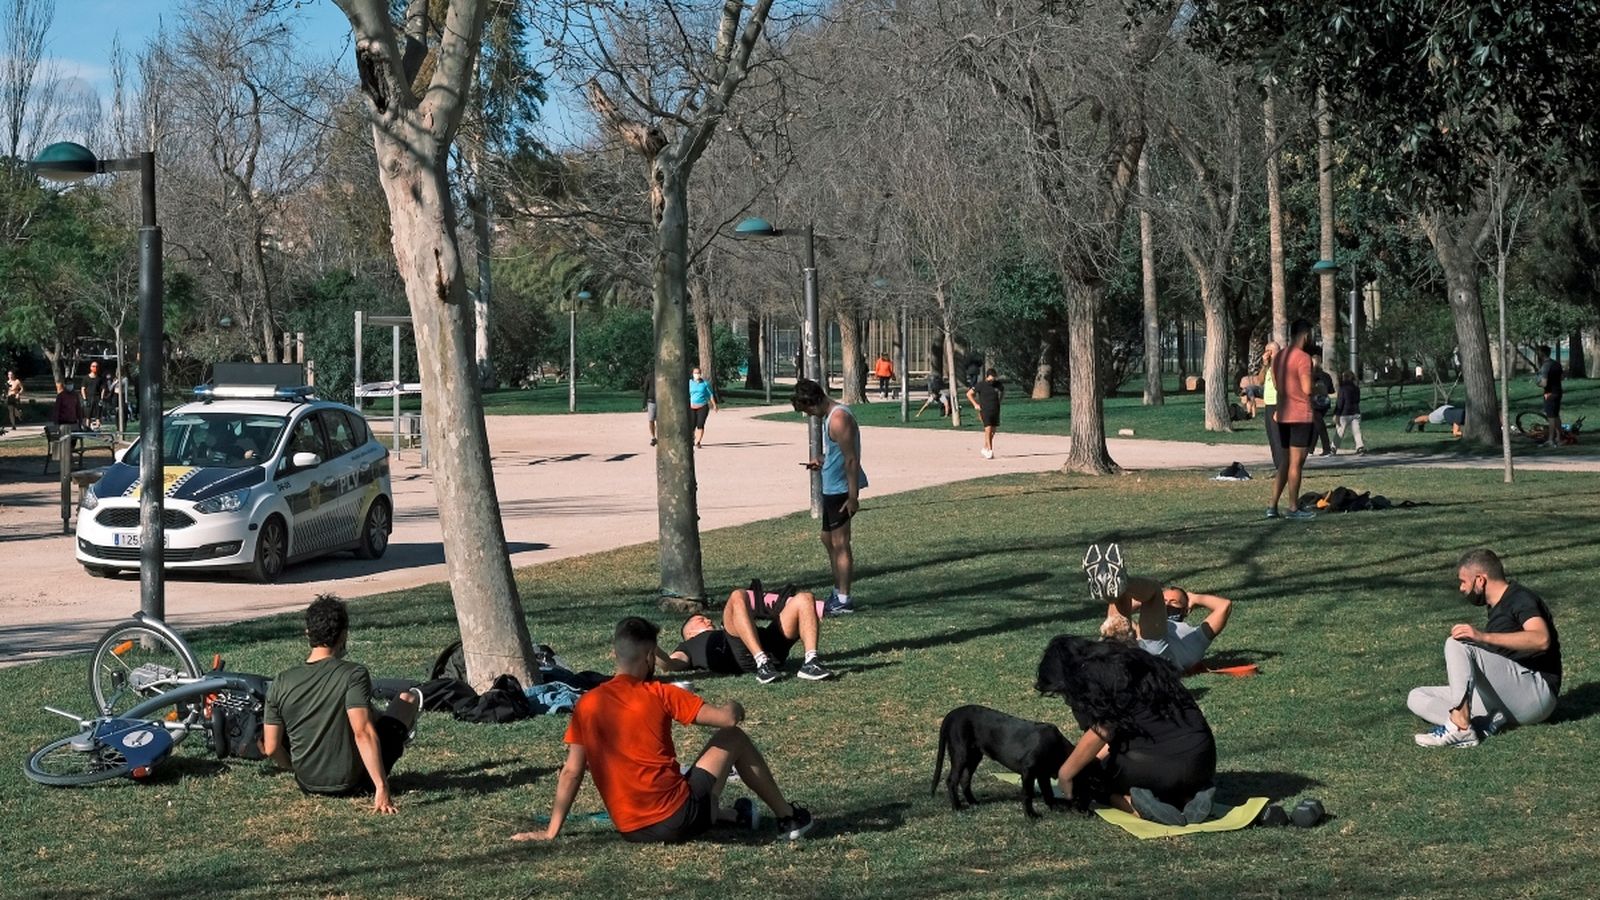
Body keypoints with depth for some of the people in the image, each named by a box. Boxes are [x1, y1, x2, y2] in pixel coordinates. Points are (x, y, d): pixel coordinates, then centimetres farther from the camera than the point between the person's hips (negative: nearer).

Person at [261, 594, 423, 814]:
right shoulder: (353, 675, -21)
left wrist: (298, 768, 13)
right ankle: (404, 735, 53)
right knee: (408, 698, 17)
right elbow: (363, 733, -32)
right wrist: (382, 788, -31)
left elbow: (271, 749, -7)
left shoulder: (281, 683, -10)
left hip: (307, 785, 4)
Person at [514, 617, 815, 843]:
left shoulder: (587, 705, 2)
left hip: (631, 832, 5)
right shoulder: (660, 695, -9)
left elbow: (571, 772, 3)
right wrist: (734, 707, 13)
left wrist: (551, 832, 8)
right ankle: (788, 818, 26)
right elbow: (727, 718, -11)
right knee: (733, 737, 16)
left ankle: (732, 815, 51)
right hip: (679, 820, -5)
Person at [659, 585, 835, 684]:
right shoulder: (689, 646, 32)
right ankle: (762, 664, -42)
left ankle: (811, 662, -27)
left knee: (804, 598, -4)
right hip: (742, 656, -5)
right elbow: (670, 665, 8)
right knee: (738, 597, -25)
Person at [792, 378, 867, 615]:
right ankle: (838, 593, 28)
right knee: (828, 539, 18)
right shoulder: (829, 416, 12)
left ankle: (844, 600, 1)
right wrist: (822, 461, 7)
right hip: (831, 488, 11)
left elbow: (851, 459, -23)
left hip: (841, 489, -11)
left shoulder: (838, 419, -20)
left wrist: (853, 497, -24)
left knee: (840, 543, -5)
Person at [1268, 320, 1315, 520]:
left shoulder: (1279, 357, 12)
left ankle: (1273, 506, 7)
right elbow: (1307, 389, -18)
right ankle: (1293, 509, 1)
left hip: (1283, 415, 8)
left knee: (1286, 462, 13)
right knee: (1296, 463, -2)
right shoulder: (1303, 358, -14)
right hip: (1301, 416, -8)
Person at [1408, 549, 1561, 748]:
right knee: (1417, 698, 2)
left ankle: (1460, 727, -34)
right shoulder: (1497, 608, 21)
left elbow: (1541, 640, -28)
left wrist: (1483, 637, -35)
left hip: (1537, 692, -9)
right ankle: (1484, 723, -21)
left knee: (1457, 644, -23)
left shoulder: (1520, 599, -7)